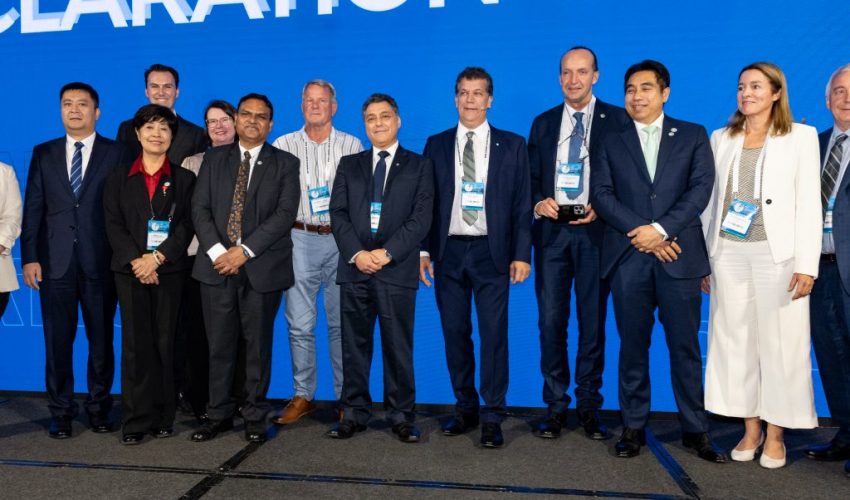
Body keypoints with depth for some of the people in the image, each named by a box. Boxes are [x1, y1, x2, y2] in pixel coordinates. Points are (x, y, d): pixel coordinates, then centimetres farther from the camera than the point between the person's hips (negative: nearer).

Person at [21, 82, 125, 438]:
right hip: (55, 261, 2)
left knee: (101, 339, 6)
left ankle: (99, 408, 19)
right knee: (57, 340, 6)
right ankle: (61, 412, 18)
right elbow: (32, 208, 7)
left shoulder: (116, 153, 4)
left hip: (101, 262, -2)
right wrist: (29, 257, -1)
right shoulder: (43, 154, 11)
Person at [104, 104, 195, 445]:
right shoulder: (118, 179, 12)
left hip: (168, 271, 0)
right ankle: (135, 421, 5)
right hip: (130, 270, 1)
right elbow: (113, 225, 3)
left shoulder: (183, 179, 10)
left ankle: (163, 417, 10)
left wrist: (157, 258, -13)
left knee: (165, 343, 1)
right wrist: (136, 261, -11)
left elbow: (187, 225, 0)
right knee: (135, 344, -1)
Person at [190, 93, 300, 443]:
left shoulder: (285, 164, 5)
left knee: (258, 346, 6)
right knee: (219, 345, 7)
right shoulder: (214, 159, 13)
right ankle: (219, 414, 21)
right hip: (217, 265, 2)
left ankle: (255, 418, 18)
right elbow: (199, 208, 5)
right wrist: (217, 251, -11)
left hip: (261, 267, -2)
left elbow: (285, 213, -7)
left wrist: (244, 251, -15)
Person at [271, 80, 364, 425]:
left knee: (342, 322, 5)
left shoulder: (352, 145, 7)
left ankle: (346, 396, 16)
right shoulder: (284, 145, 7)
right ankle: (302, 396, 16)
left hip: (342, 241, 0)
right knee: (299, 324, 3)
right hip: (300, 240, 0)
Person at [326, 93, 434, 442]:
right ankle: (354, 413, 17)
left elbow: (421, 217, -2)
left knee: (398, 346, 3)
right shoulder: (349, 165, 15)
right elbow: (337, 214, 6)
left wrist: (387, 253, -13)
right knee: (354, 344, 7)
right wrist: (356, 253, -10)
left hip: (397, 269, -2)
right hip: (355, 268, 2)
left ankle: (401, 416, 14)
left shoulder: (419, 166, 8)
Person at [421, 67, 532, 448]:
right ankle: (465, 409, 23)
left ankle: (492, 418, 9)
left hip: (491, 252, -2)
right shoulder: (436, 145, 9)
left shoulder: (512, 145, 5)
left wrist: (521, 254, -5)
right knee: (455, 333, 8)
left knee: (493, 334, -2)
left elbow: (522, 203, 2)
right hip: (449, 252, 2)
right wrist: (424, 249, 1)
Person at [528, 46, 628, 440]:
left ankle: (589, 407, 17)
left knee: (593, 323, 4)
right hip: (551, 230, 3)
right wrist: (538, 202, -6)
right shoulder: (543, 123, 15)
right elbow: (531, 178, 13)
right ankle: (555, 406, 14)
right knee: (550, 321, 2)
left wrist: (600, 209, -13)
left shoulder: (616, 119, 5)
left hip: (594, 230, -2)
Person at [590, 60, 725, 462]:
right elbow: (601, 195, 1)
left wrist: (661, 229, -13)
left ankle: (694, 429, 16)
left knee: (685, 346, 4)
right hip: (628, 258, 1)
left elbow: (701, 188, -1)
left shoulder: (693, 136, 11)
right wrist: (641, 232, -11)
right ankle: (633, 427, 15)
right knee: (633, 346, 6)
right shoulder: (611, 143, 13)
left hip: (679, 256, 0)